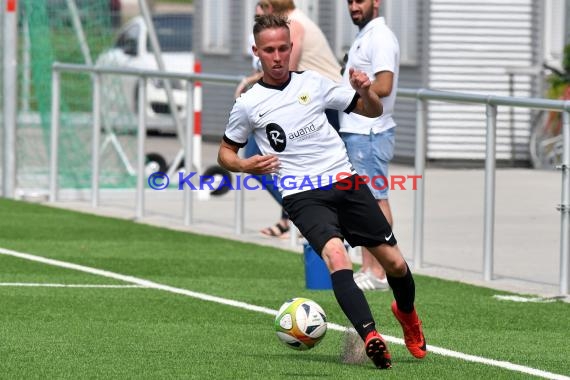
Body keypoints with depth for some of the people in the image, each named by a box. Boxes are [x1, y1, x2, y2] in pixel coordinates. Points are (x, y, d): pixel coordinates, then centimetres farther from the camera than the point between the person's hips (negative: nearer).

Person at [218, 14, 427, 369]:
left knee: (394, 262, 1)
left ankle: (407, 313, 35)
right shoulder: (248, 104, 2)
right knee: (335, 254, -31)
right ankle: (371, 337, -41)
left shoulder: (313, 82, 7)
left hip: (345, 181, 3)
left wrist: (365, 91, -8)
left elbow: (373, 111, 14)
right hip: (303, 196, -3)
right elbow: (225, 152, 15)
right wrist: (245, 165, -7)